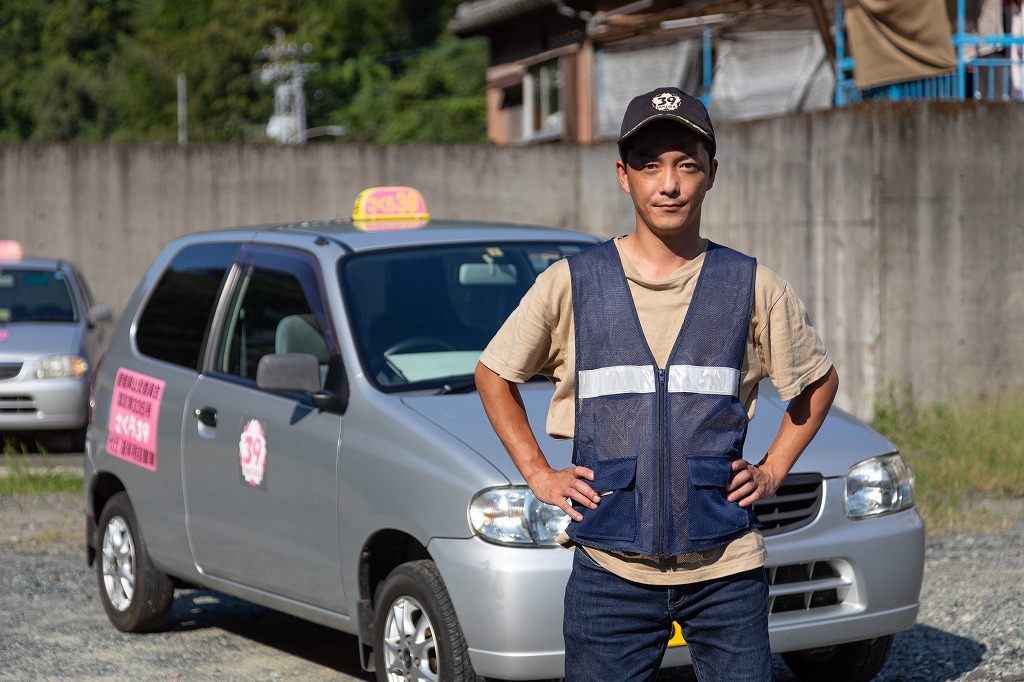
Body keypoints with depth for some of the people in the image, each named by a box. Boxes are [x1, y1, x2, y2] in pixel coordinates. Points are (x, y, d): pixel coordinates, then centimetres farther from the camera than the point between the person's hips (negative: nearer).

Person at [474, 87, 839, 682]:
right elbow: (494, 374, 14)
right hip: (610, 569, 0)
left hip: (726, 570, 1)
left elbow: (820, 380, 18)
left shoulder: (752, 288, 3)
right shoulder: (572, 285, 1)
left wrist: (773, 470, 8)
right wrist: (538, 474, 6)